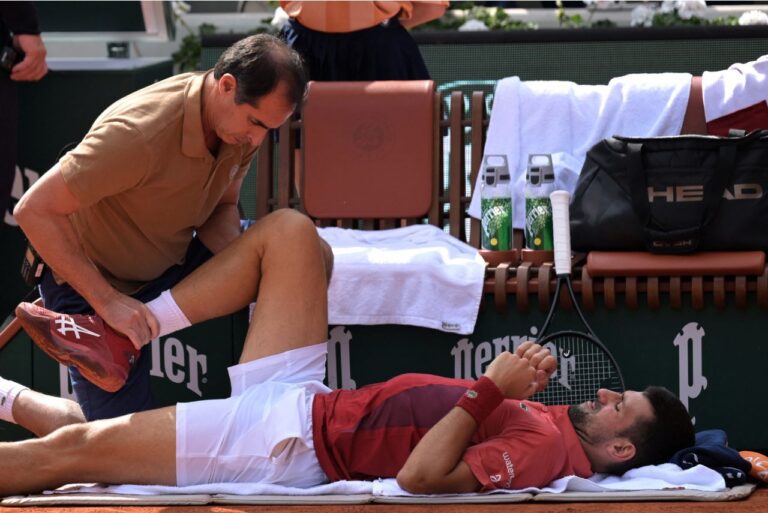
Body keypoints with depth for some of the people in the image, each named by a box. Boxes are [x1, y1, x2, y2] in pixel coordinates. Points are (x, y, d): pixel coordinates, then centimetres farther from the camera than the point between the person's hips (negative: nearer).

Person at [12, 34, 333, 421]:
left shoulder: (241, 122, -12)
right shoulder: (141, 134, -37)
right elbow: (34, 210, -34)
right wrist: (106, 301, -34)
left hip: (172, 265, 7)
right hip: (92, 284, -7)